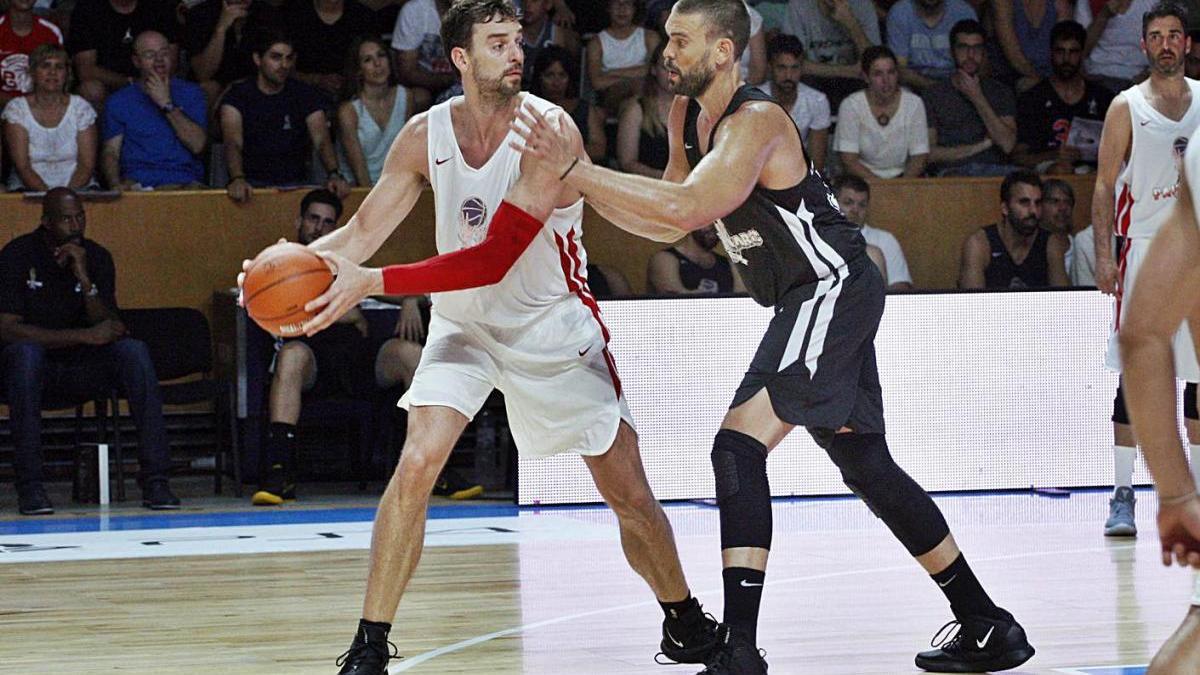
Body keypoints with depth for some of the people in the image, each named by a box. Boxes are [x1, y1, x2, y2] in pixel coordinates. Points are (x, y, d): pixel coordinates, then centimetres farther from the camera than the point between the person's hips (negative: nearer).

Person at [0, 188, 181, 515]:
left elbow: (111, 328, -6)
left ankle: (154, 479, -27)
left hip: (82, 371, 3)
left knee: (134, 350, -23)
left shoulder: (97, 257, 2)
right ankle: (29, 483, -36)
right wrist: (84, 336, -23)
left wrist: (84, 278, -21)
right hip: (33, 367, -3)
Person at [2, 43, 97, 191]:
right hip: (28, 189, -1)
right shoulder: (16, 109, 3)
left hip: (76, 189, 1)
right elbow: (22, 166, -5)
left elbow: (87, 164, 1)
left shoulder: (81, 108, 7)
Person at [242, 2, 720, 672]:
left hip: (554, 324, -2)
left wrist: (375, 282, -38)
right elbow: (362, 231, -2)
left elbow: (495, 259, -31)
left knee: (630, 495, 2)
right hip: (465, 322, 2)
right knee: (416, 466, -18)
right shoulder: (426, 134, -10)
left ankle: (685, 620, 27)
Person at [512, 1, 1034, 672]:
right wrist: (577, 179, 1)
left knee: (739, 445, -20)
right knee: (866, 465, 16)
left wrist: (577, 169, -30)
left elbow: (683, 209, -33)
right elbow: (668, 226, 14)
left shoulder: (756, 121, -20)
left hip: (833, 289, -11)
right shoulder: (688, 115, 9)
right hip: (814, 300, 11)